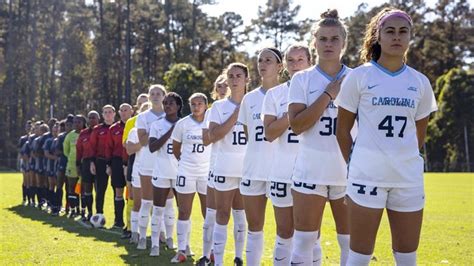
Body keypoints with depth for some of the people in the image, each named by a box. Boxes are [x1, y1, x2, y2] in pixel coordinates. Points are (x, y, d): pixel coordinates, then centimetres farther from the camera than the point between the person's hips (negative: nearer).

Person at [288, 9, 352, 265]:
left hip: (349, 170, 1)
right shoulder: (302, 79, 3)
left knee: (352, 242, 5)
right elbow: (296, 125, -10)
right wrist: (329, 94, -11)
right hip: (311, 169, -1)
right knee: (304, 240, 1)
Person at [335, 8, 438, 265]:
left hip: (409, 177, 4)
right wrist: (354, 165, 4)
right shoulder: (359, 76, -2)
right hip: (367, 175, -3)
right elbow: (342, 130, 3)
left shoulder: (420, 82, 8)